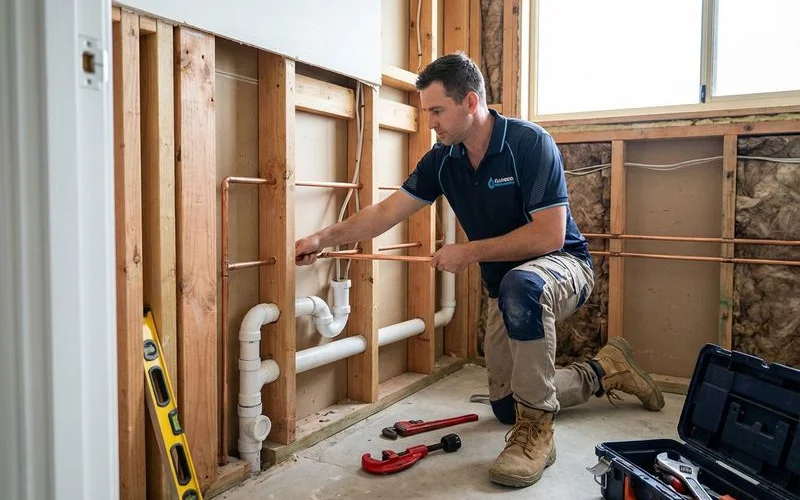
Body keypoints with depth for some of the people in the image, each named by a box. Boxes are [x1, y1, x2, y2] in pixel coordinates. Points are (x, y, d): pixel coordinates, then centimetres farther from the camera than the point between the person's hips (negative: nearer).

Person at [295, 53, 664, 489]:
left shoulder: (530, 143, -24)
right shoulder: (442, 159, -6)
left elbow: (550, 235, -28)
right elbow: (385, 213, -6)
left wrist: (471, 252, -24)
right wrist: (323, 239, -14)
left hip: (563, 264, -6)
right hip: (505, 287, 7)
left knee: (519, 286, -43)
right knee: (505, 405, 11)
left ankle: (536, 430, -27)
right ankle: (605, 370, 31)